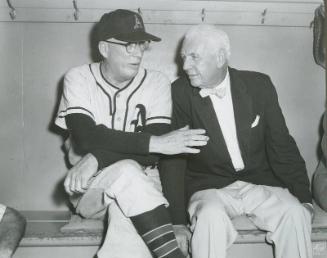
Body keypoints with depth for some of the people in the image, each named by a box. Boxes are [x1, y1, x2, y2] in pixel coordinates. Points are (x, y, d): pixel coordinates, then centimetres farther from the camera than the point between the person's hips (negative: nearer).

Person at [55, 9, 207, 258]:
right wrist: (156, 142, -28)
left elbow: (151, 156, -13)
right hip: (89, 187, 0)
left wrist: (97, 158, -27)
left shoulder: (157, 82, -4)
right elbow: (85, 138, -20)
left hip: (141, 183, 0)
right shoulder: (79, 78, -4)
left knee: (124, 209, -34)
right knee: (127, 170, -32)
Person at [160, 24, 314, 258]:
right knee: (210, 216, -32)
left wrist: (304, 199, -1)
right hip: (209, 187, -2)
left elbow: (282, 145, 5)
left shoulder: (259, 85, -1)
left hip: (260, 181, 2)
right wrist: (178, 221, -12)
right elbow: (173, 160, -6)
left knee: (295, 213, -23)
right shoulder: (180, 94, -7)